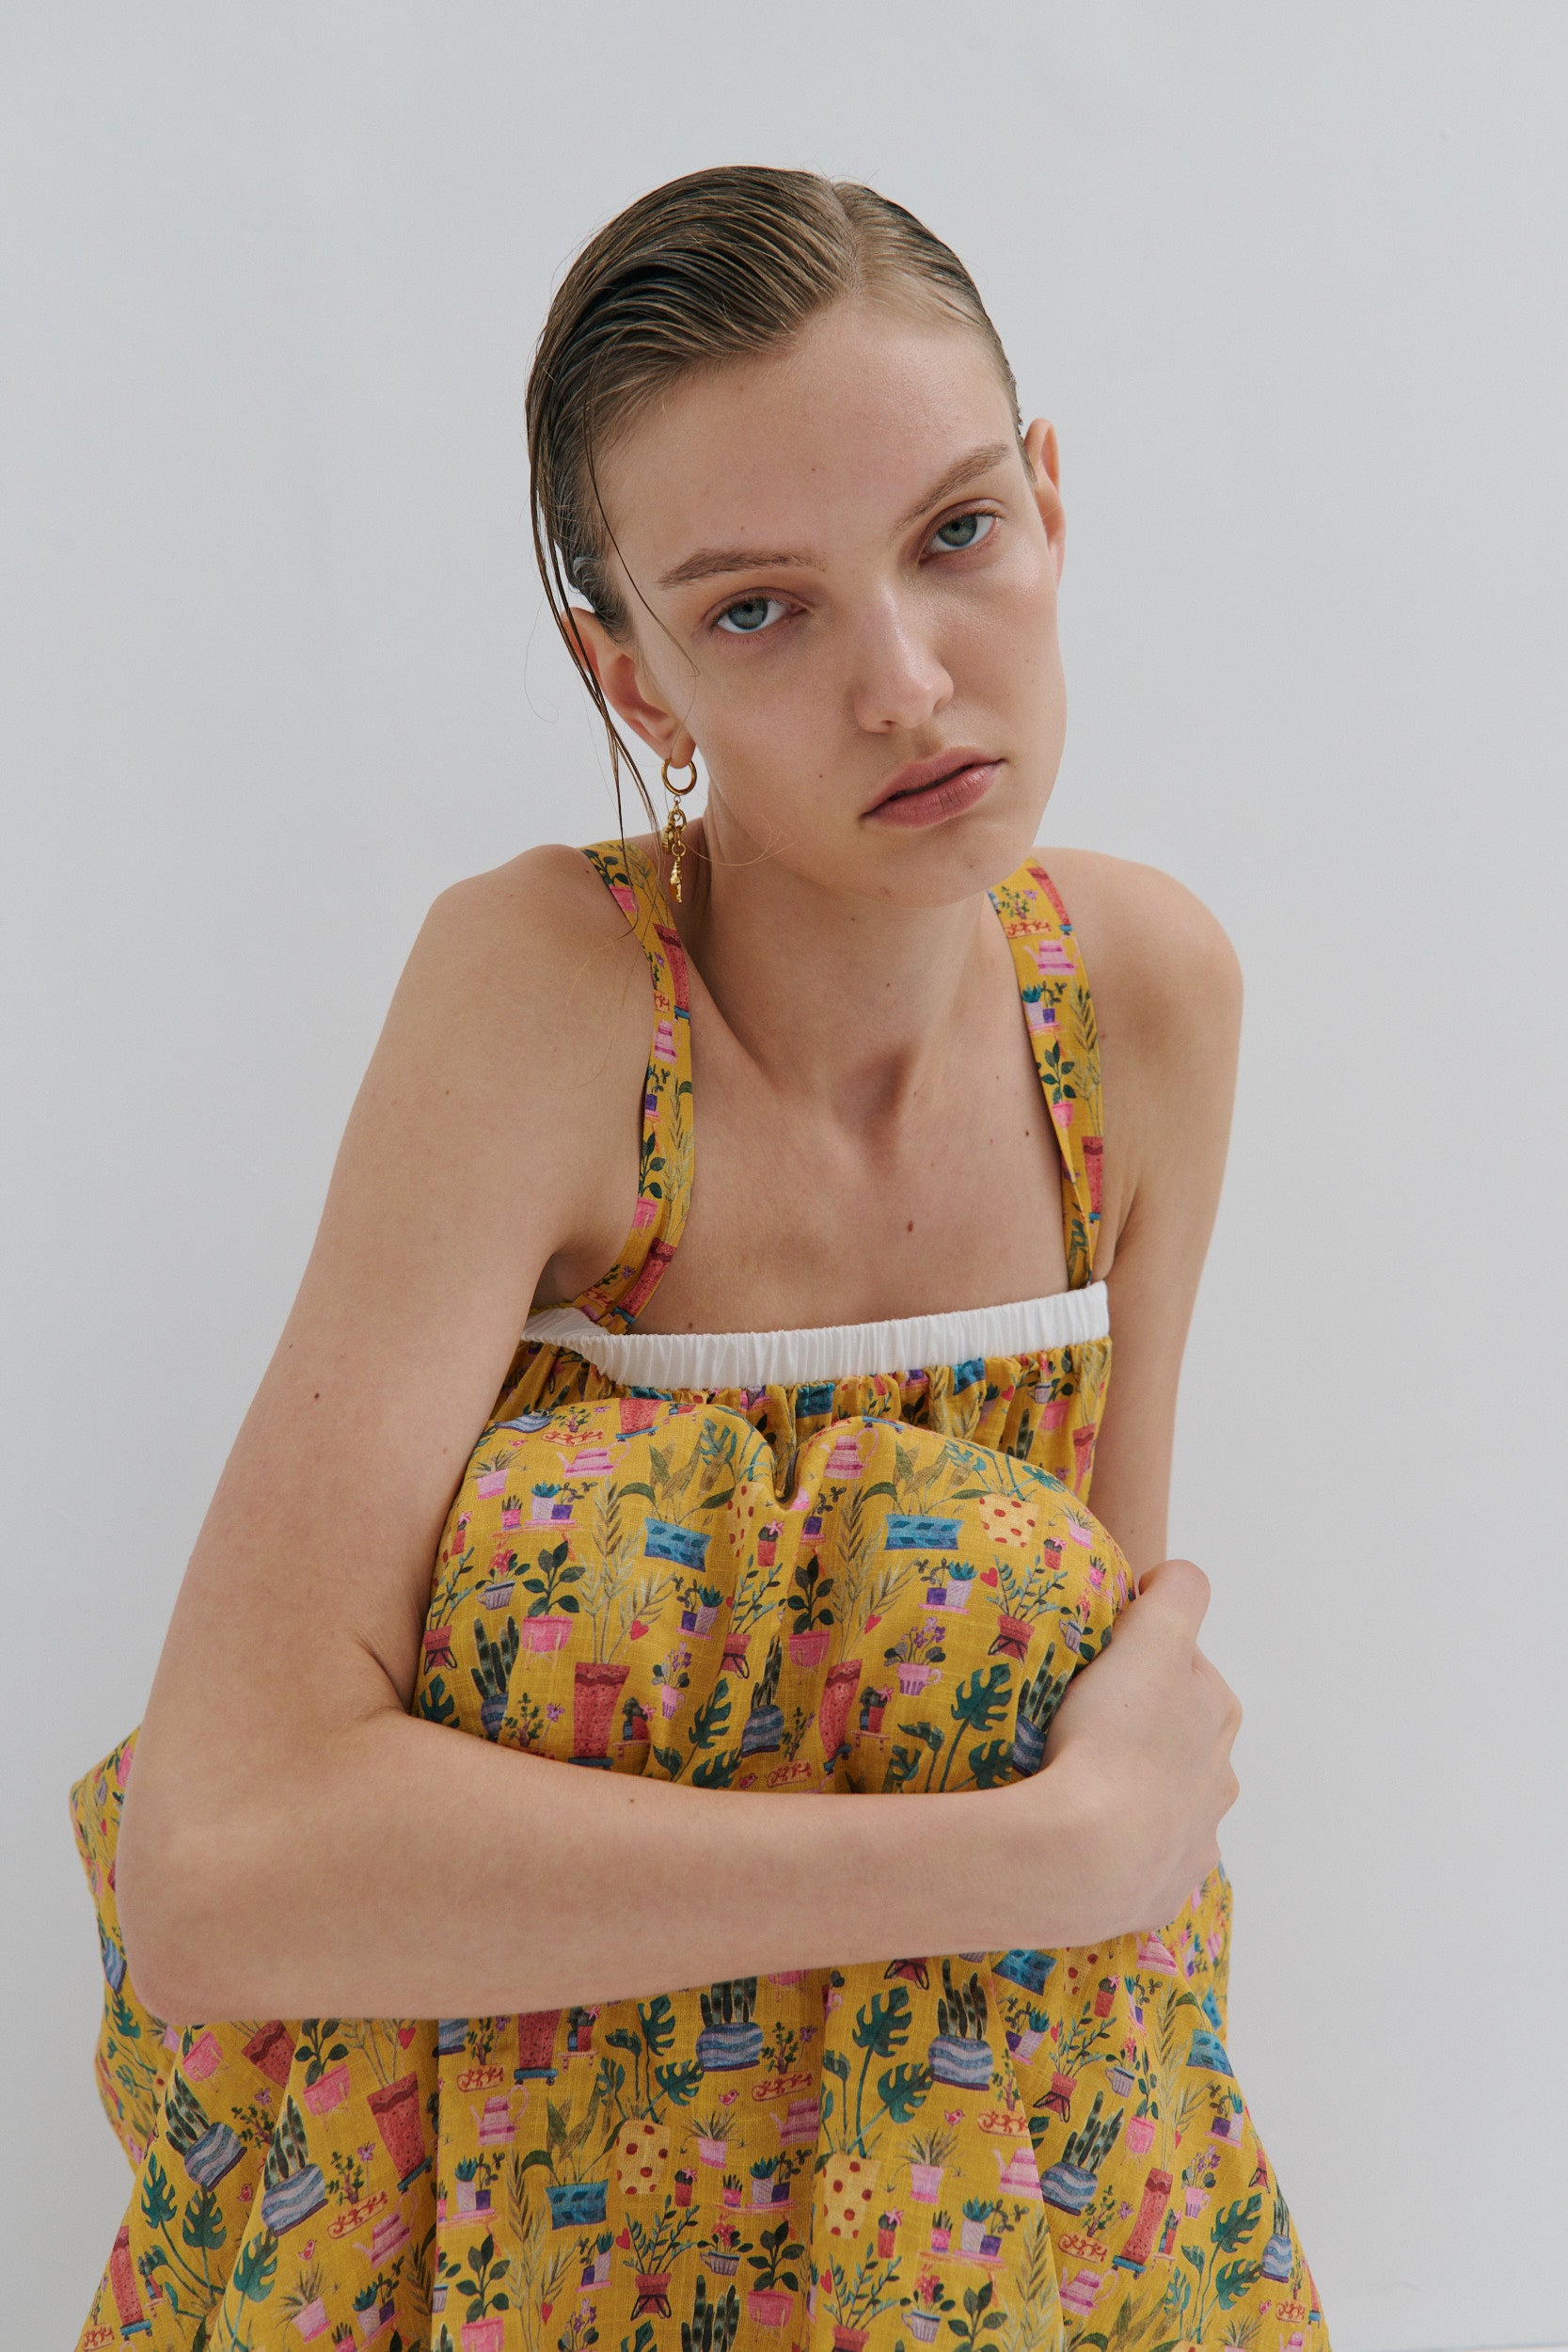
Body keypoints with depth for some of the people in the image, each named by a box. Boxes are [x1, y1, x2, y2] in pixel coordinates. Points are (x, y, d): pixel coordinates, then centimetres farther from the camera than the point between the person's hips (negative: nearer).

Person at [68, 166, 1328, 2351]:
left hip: (982, 2142, 5)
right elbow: (213, 1865, -33)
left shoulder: (1152, 988, -8)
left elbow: (1119, 1638, 2)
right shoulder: (540, 988, -23)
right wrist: (1063, 1846, -30)